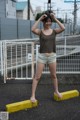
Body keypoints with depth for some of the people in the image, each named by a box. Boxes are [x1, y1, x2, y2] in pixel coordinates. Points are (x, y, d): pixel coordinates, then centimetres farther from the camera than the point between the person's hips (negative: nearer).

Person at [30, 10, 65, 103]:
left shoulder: (54, 31, 2)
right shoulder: (40, 31, -3)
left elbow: (63, 28, -17)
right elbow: (33, 29, -26)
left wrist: (55, 18, -15)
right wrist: (40, 19, -21)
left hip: (52, 56, 2)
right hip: (42, 56, -2)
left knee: (54, 76, 17)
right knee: (37, 77, 1)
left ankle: (56, 91, 38)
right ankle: (33, 95, 7)